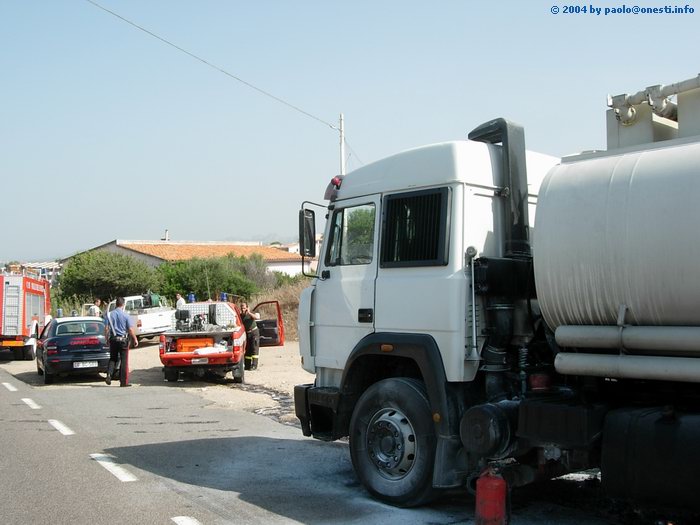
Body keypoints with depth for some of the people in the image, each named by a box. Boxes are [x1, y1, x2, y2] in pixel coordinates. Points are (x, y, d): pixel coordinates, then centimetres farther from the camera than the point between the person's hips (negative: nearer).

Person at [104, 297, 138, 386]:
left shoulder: (110, 314, 1)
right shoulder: (126, 315, -9)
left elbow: (106, 329, 2)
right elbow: (130, 330, -9)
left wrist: (107, 338, 14)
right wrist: (135, 340, 1)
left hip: (113, 339, 3)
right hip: (123, 339, -3)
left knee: (112, 359, 17)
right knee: (124, 361, 3)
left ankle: (109, 375, -4)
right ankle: (123, 382, 5)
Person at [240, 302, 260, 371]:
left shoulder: (251, 314, -15)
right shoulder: (240, 316, -4)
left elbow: (257, 317, -36)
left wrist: (249, 313, -38)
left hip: (254, 332, -4)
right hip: (247, 333, 5)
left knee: (254, 348, -9)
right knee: (247, 349, 9)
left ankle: (254, 365, -11)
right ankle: (247, 365, 17)